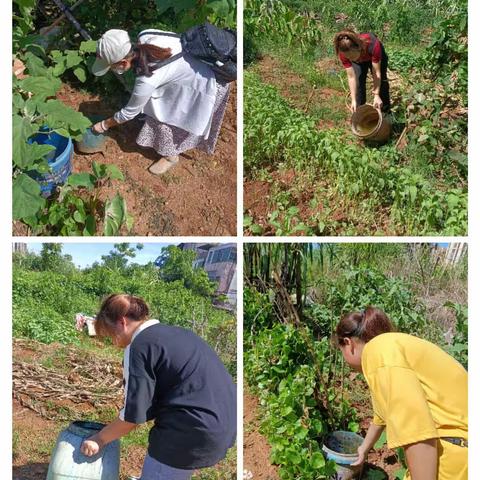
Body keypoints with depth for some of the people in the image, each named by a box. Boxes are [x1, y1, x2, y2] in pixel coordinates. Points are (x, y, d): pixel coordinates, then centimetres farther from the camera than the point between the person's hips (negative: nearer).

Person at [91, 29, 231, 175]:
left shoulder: (147, 80, -32)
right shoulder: (144, 37, -17)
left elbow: (130, 112, -16)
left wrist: (104, 125, 0)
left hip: (205, 84, -7)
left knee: (165, 117, 6)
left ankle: (171, 156, 31)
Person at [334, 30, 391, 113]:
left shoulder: (373, 45, -48)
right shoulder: (343, 53, -40)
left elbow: (376, 73, -40)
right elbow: (351, 77, -32)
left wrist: (376, 95, -42)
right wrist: (353, 100, -34)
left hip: (375, 56, -1)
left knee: (381, 80, 7)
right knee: (358, 82, -10)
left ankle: (386, 110, 27)